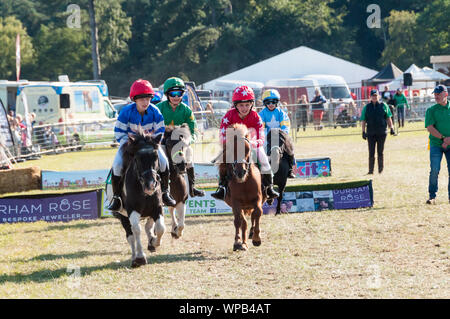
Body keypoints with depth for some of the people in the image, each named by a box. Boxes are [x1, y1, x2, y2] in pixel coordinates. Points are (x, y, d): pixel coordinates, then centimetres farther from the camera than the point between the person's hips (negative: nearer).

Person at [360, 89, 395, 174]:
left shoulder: (383, 106, 7)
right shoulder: (366, 107, 7)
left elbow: (388, 118, 11)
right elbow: (363, 120, 7)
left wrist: (391, 128, 2)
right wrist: (363, 131, -2)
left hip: (382, 133, 0)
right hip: (370, 133, 0)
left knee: (380, 152, 3)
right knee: (371, 153, 0)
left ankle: (381, 170, 13)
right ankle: (370, 170, 4)